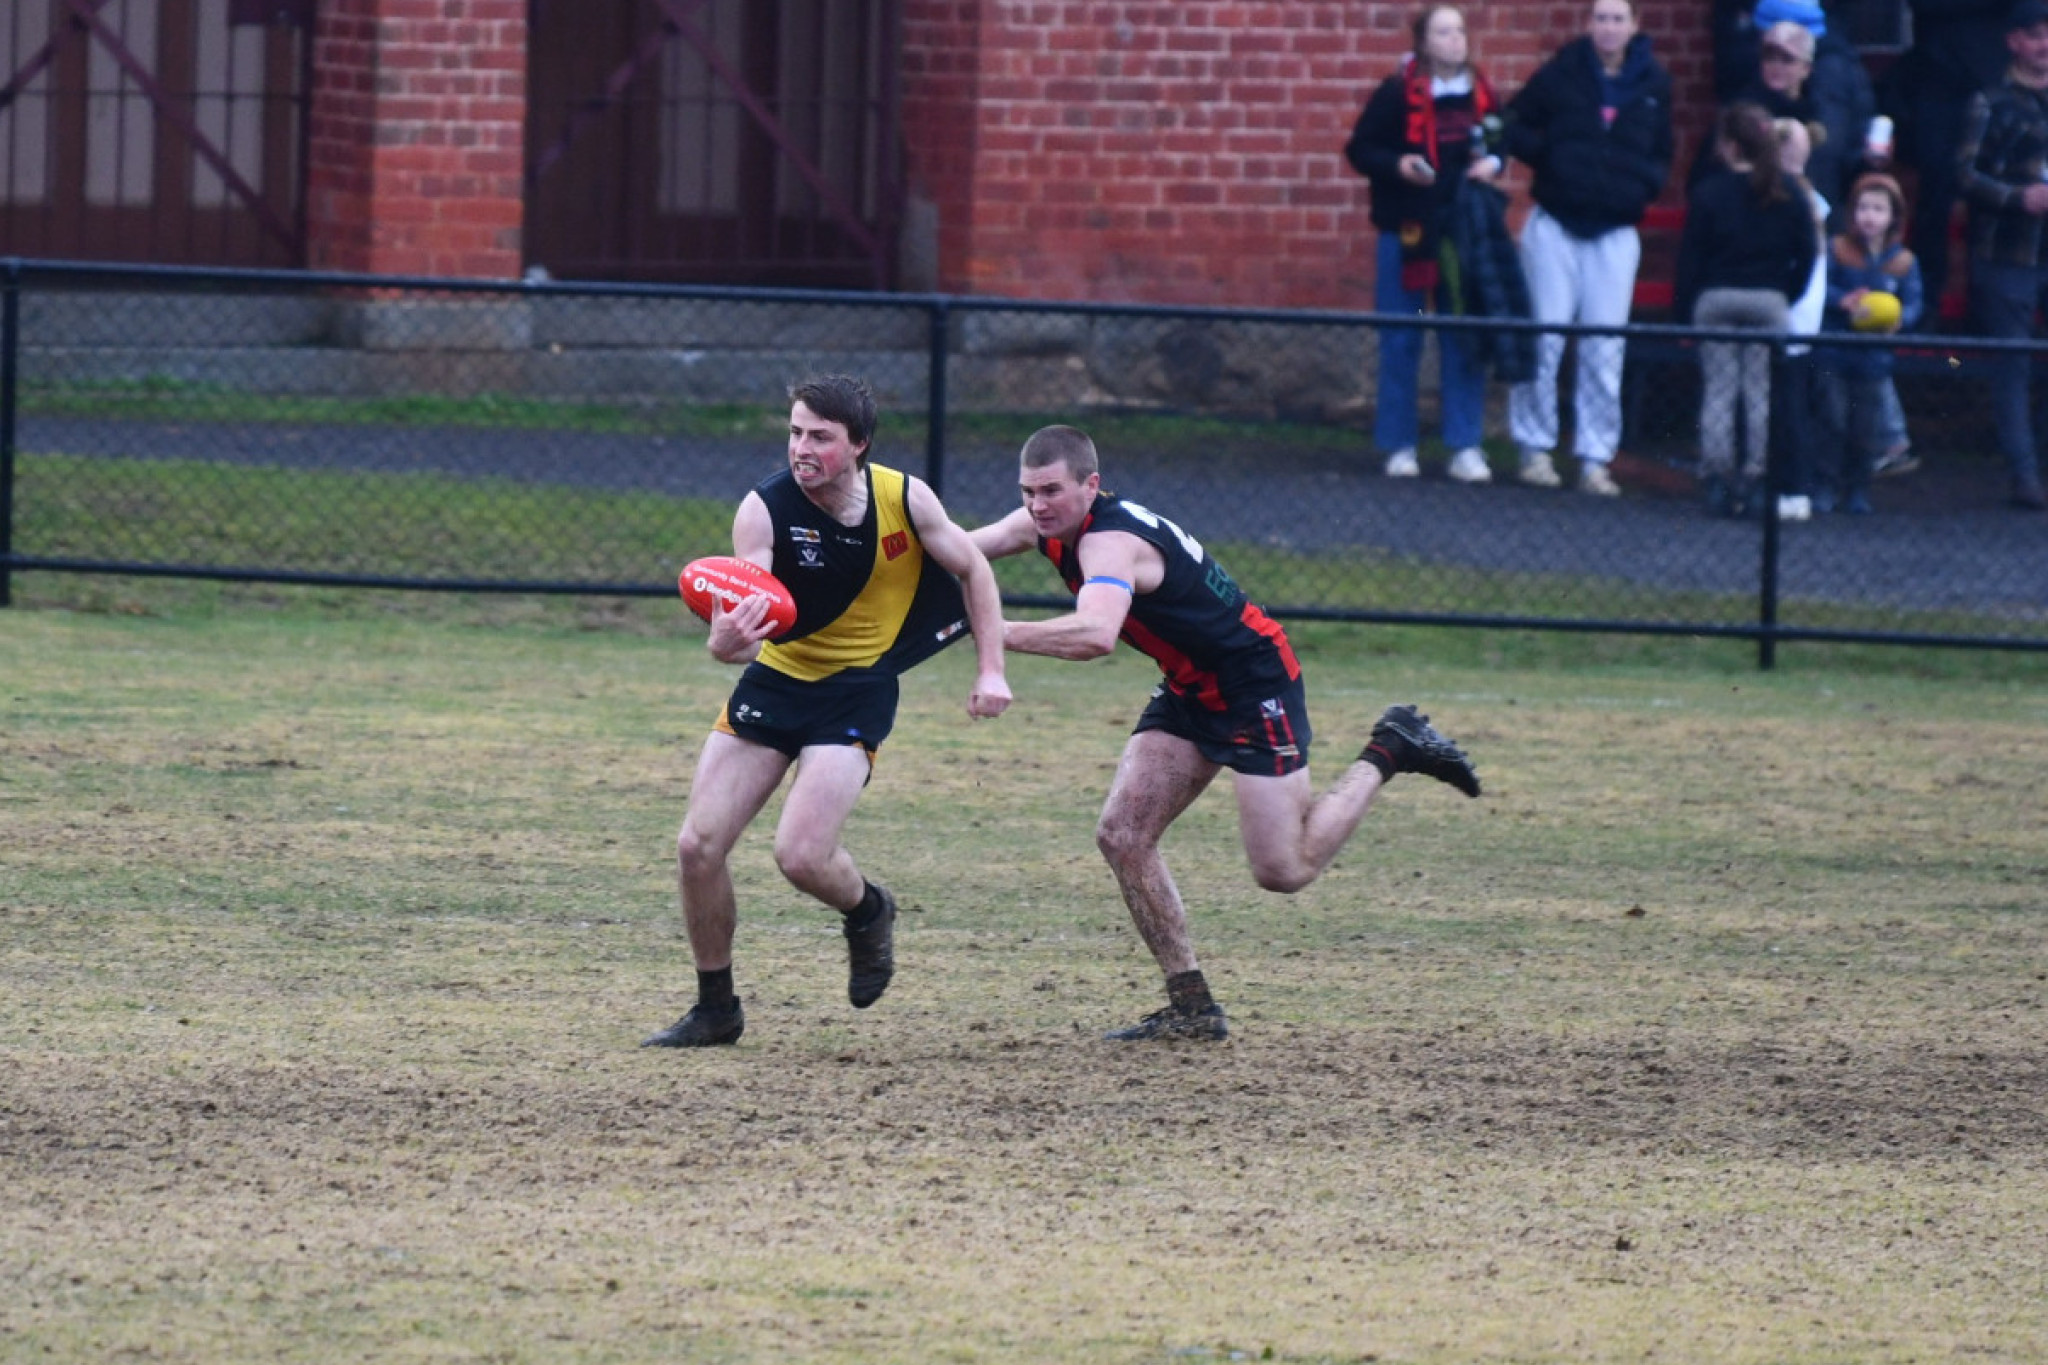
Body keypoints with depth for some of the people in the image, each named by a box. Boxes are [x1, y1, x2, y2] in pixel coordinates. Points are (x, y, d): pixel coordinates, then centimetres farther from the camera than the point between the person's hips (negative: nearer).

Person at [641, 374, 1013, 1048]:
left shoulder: (905, 500, -15)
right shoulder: (765, 507, -19)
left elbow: (971, 568, 4)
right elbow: (739, 629, -27)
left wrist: (991, 669, -3)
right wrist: (728, 639, -51)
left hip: (856, 692, -2)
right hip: (774, 681, 2)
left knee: (801, 855, -19)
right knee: (698, 847, -4)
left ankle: (868, 912, 17)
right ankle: (715, 1009, 16)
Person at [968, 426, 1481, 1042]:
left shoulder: (1109, 541, -31)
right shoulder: (1049, 523, -4)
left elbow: (1095, 634, -51)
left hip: (1256, 684, -9)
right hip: (1191, 689, 9)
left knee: (1284, 869, -8)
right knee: (1122, 837, -3)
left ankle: (1388, 751, 13)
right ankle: (1193, 1007, 4)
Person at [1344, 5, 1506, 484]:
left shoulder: (1480, 95, 6)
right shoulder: (1397, 94, -6)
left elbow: (1499, 143, 20)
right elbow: (1360, 150, -3)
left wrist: (1493, 163, -1)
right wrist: (1397, 165, -19)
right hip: (1407, 233, -3)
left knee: (1465, 341, 1)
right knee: (1401, 342, 2)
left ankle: (1466, 448, 4)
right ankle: (1400, 447, 10)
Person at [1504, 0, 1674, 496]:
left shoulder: (1653, 86, 6)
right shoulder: (1560, 74, 0)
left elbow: (1662, 156, 17)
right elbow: (1515, 125, 7)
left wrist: (1646, 182, -3)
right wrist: (1545, 154, -10)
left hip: (1616, 233, 1)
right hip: (1554, 226, -1)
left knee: (1605, 351, 1)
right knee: (1543, 339, -2)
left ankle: (1595, 459, 6)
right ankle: (1536, 449, 7)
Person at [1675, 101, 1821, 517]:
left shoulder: (1709, 193, -4)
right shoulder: (1789, 195, 1)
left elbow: (1691, 257, -4)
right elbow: (1807, 253, 3)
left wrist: (1685, 307, 2)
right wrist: (1788, 295, 14)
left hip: (1715, 299, -1)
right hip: (1770, 300, 1)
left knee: (1718, 390, 3)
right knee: (1763, 393, 3)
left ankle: (1716, 479, -1)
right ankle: (1754, 477, -2)